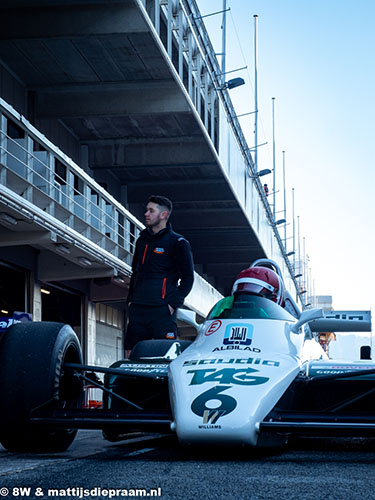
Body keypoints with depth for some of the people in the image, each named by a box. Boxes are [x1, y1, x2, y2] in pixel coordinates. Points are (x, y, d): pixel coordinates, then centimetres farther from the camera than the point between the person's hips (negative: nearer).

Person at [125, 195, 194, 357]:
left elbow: (187, 278, -1)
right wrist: (130, 299, 17)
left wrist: (174, 303, -9)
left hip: (162, 310, -6)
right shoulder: (142, 240, 18)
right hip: (137, 310, 6)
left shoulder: (178, 243, -2)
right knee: (131, 353, 4)